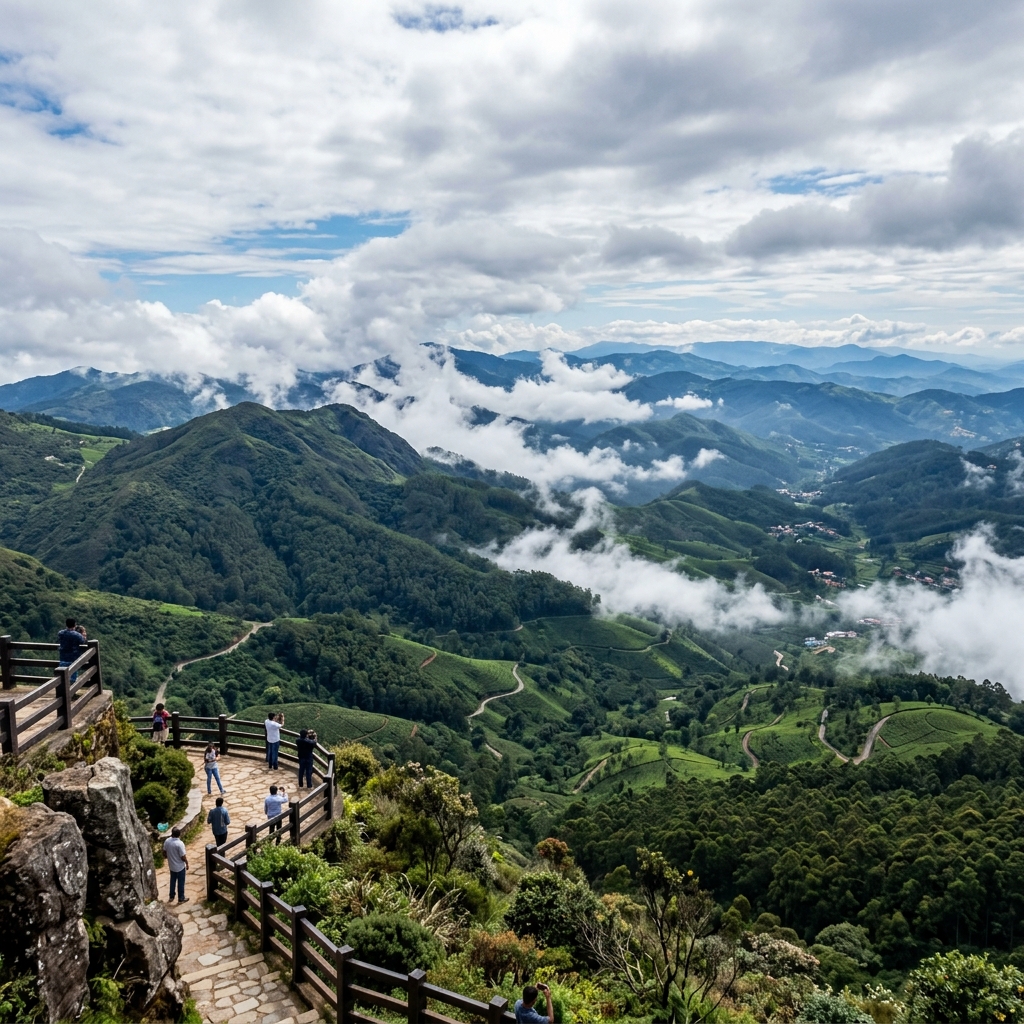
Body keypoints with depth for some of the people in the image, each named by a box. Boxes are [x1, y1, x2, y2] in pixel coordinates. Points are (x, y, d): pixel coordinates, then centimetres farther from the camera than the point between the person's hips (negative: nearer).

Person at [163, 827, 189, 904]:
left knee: (172, 881, 24)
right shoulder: (180, 843, -29)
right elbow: (183, 857, -23)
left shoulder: (167, 841, -11)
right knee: (181, 882, 11)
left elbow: (164, 853, 4)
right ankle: (181, 898, 23)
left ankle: (171, 897, 37)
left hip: (171, 866, 6)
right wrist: (187, 863, -4)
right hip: (180, 867, -6)